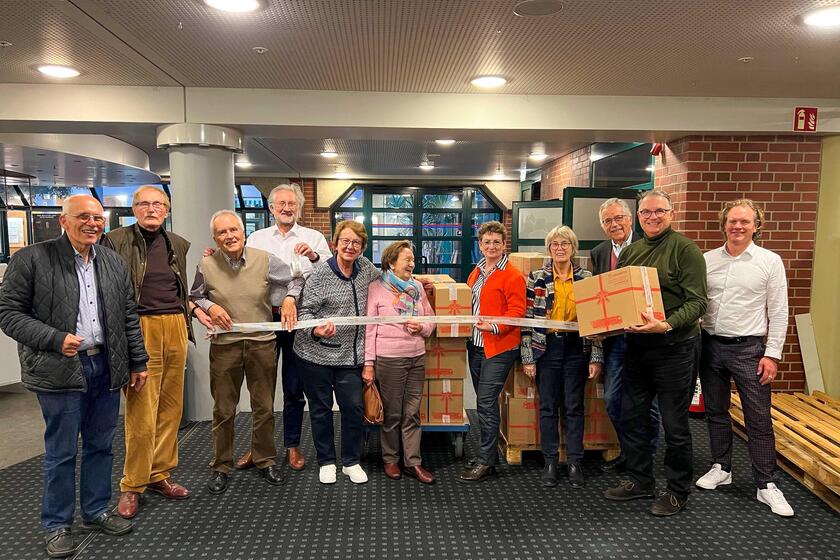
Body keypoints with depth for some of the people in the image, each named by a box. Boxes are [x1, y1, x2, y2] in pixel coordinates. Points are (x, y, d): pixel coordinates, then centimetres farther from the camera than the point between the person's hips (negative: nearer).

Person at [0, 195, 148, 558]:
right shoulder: (31, 259, -6)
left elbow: (129, 316, 13)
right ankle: (57, 525, 23)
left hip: (106, 368, 5)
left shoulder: (113, 262, 9)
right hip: (60, 371, -4)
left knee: (100, 446, 14)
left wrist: (138, 362, 11)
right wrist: (55, 340, -18)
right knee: (61, 452, 6)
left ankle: (96, 512, 30)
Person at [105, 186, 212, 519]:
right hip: (139, 330, -5)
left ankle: (159, 475, 23)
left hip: (175, 328, 5)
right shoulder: (117, 240, 0)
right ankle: (132, 485, 12)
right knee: (141, 413, -4)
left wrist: (196, 311, 9)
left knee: (171, 407, 9)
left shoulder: (178, 244, 15)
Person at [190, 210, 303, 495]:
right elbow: (194, 297, 12)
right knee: (223, 410, 9)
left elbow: (296, 279, 9)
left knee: (264, 407, 11)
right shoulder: (206, 266, -2)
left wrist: (289, 298, -8)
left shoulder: (265, 260, -3)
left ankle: (266, 460, 29)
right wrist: (209, 307, -7)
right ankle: (221, 466, 26)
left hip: (262, 342, 0)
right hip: (224, 345, 0)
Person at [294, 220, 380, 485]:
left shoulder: (365, 267, 4)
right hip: (317, 354, -3)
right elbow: (305, 311, -11)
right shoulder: (319, 274, -11)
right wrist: (316, 330, -30)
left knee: (353, 408, 4)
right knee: (321, 409, 9)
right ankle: (326, 461, 26)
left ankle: (351, 461, 22)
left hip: (350, 355, 4)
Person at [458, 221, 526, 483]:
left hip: (499, 348, -7)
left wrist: (495, 326, -22)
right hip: (475, 344, 8)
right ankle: (487, 453, 25)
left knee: (486, 402, -7)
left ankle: (485, 462, 4)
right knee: (484, 401, 14)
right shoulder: (476, 272, 15)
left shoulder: (512, 275, -9)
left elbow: (517, 311, -14)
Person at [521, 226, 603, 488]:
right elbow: (527, 320, -1)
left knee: (574, 407, 7)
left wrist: (596, 357, -1)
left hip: (576, 348, 1)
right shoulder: (536, 278, 0)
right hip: (546, 348, 0)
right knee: (548, 406, 7)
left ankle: (575, 463, 19)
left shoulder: (587, 278, 3)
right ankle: (550, 462, 19)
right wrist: (527, 357, -5)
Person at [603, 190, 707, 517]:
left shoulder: (685, 249, -8)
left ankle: (678, 491, 23)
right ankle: (639, 480, 31)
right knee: (631, 416, 14)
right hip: (636, 345, 7)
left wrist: (666, 325, -29)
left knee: (674, 424, 5)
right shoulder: (630, 252, 11)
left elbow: (697, 302, -15)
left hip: (674, 347, -6)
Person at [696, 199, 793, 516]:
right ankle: (721, 468, 30)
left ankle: (767, 485, 12)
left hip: (748, 348, -3)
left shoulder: (770, 261, -3)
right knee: (716, 412, 14)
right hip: (710, 345, 3)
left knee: (759, 419, 1)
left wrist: (772, 354, -8)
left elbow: (778, 312, -3)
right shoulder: (708, 259, 4)